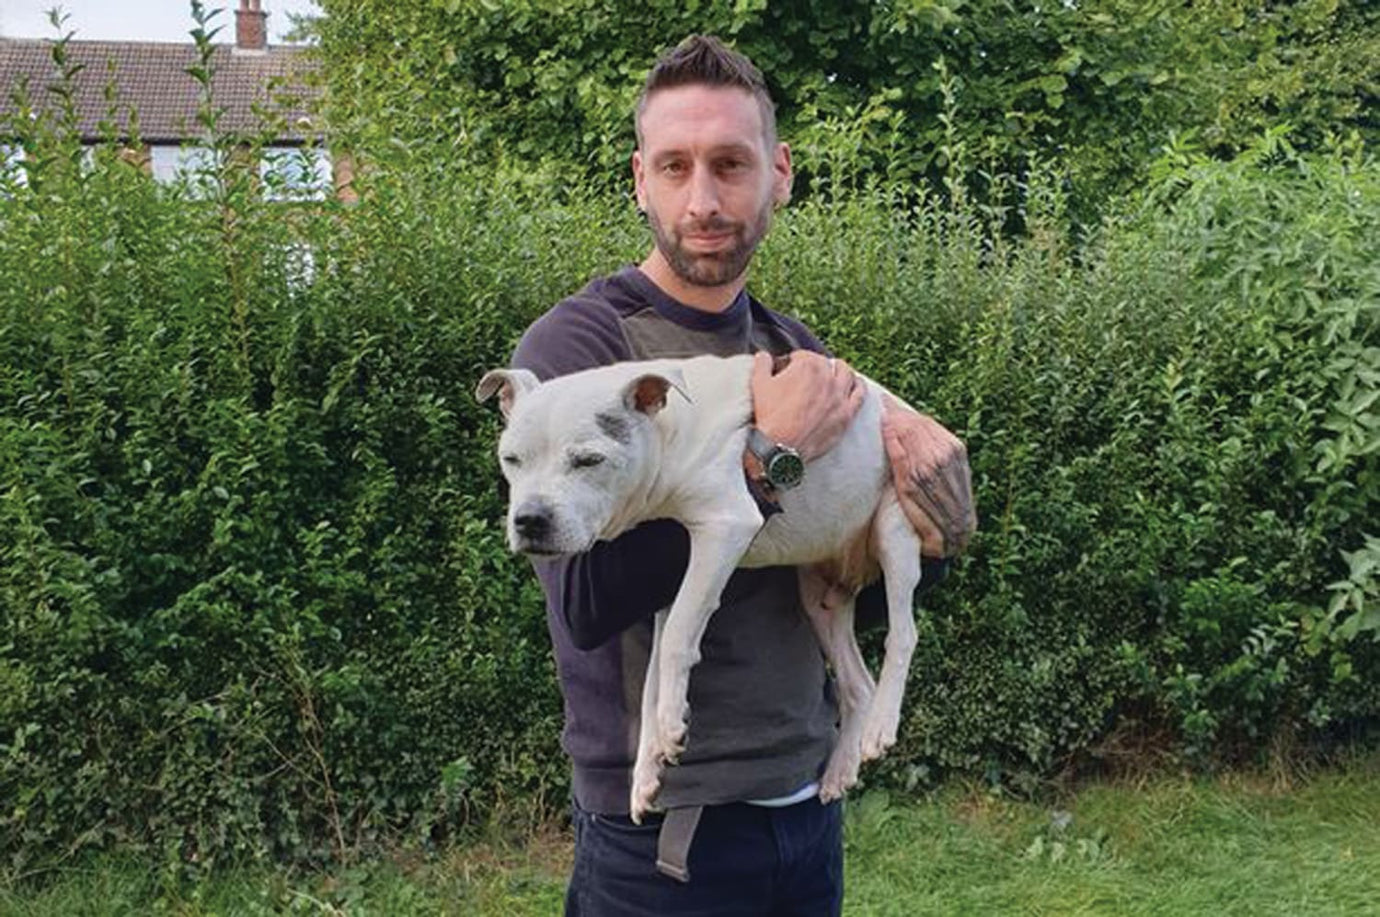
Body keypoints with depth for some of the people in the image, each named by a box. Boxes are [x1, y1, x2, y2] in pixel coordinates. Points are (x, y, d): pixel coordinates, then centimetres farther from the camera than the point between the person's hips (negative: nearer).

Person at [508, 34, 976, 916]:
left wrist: (935, 523, -11)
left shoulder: (795, 354, 4)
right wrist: (770, 455, -23)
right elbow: (587, 600, -24)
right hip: (664, 836, -5)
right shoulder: (574, 344, -14)